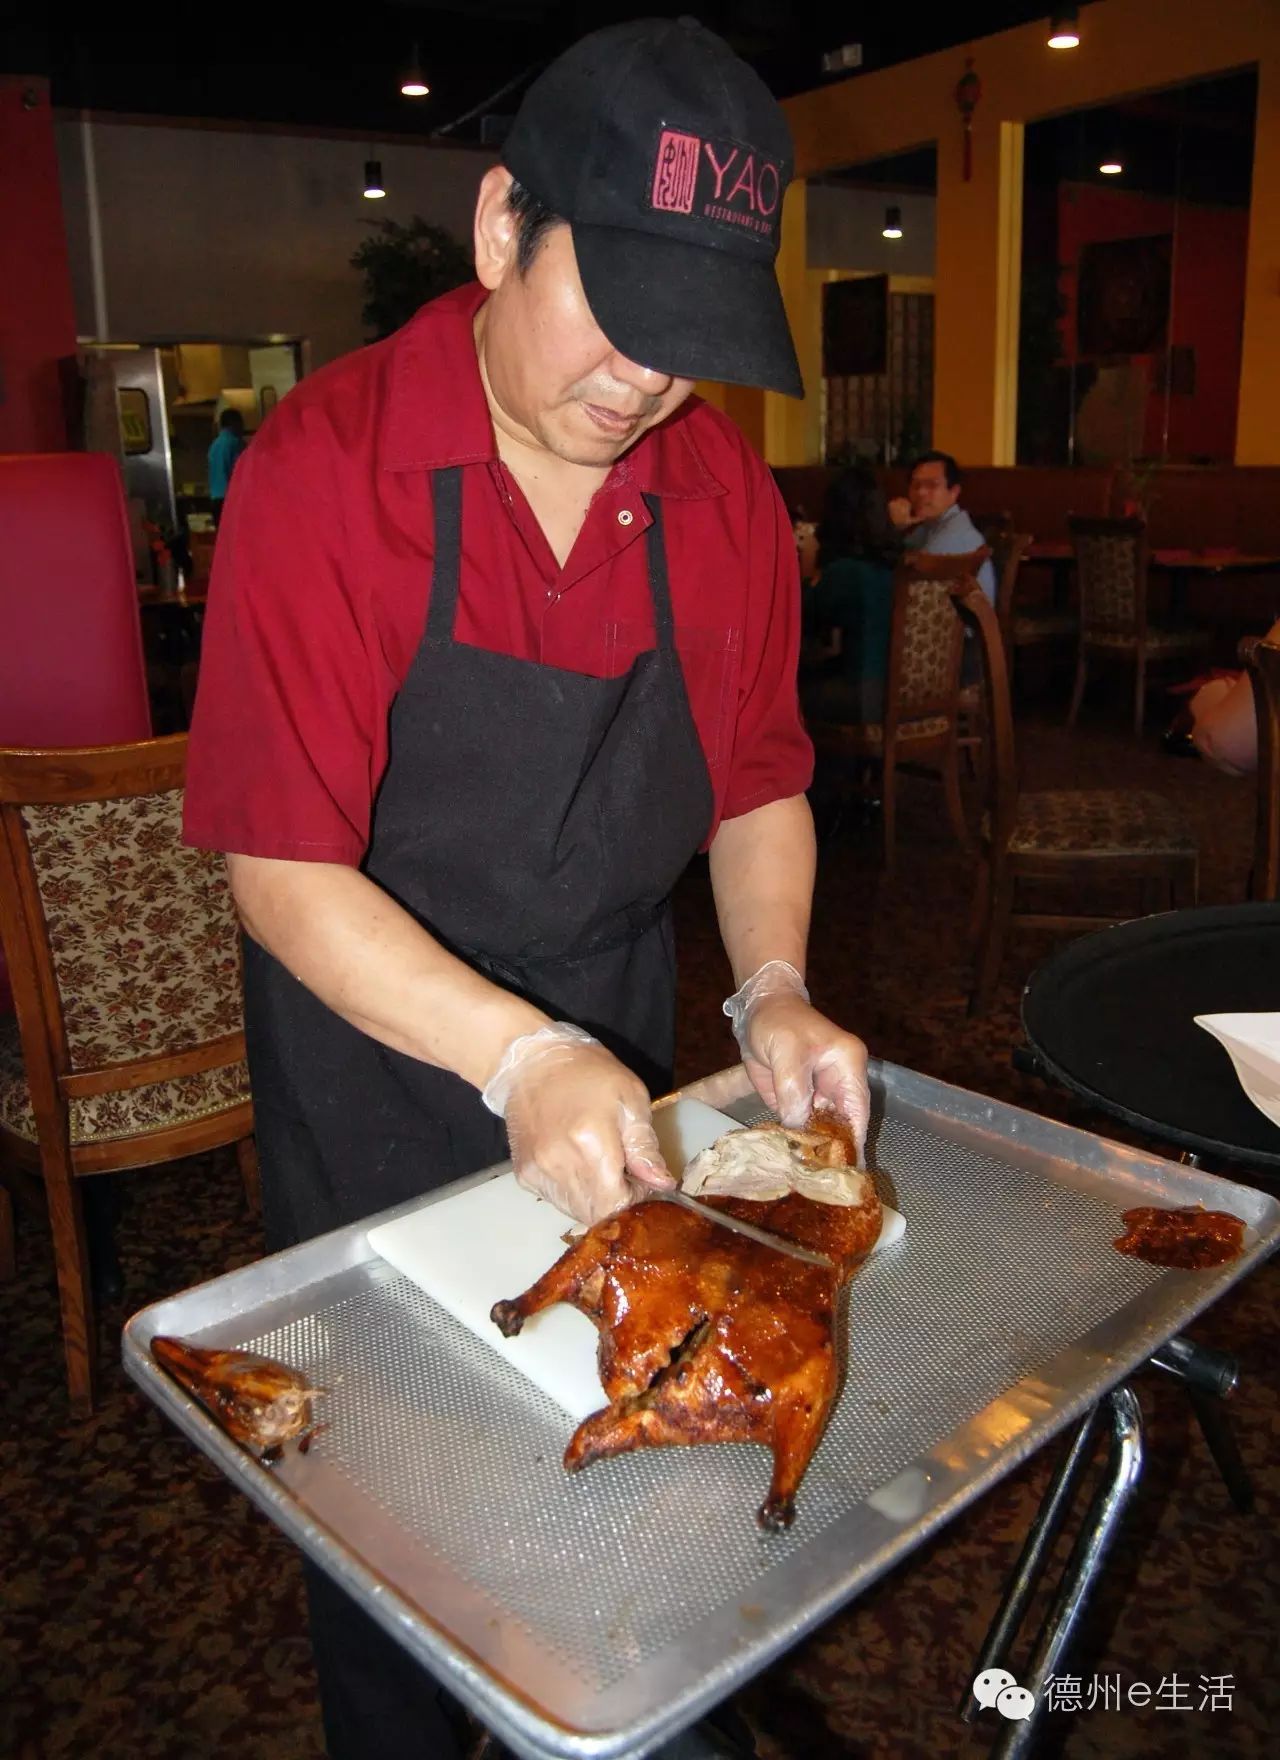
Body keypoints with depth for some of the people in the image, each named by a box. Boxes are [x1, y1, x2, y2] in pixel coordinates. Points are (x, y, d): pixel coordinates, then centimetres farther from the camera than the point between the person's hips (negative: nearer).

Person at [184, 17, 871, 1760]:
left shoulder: (725, 489, -6)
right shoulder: (327, 467, -20)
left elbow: (758, 785, 2)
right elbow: (282, 870, -23)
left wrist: (773, 991, -13)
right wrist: (516, 1054, -32)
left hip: (614, 1062, 5)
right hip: (377, 1059, -4)